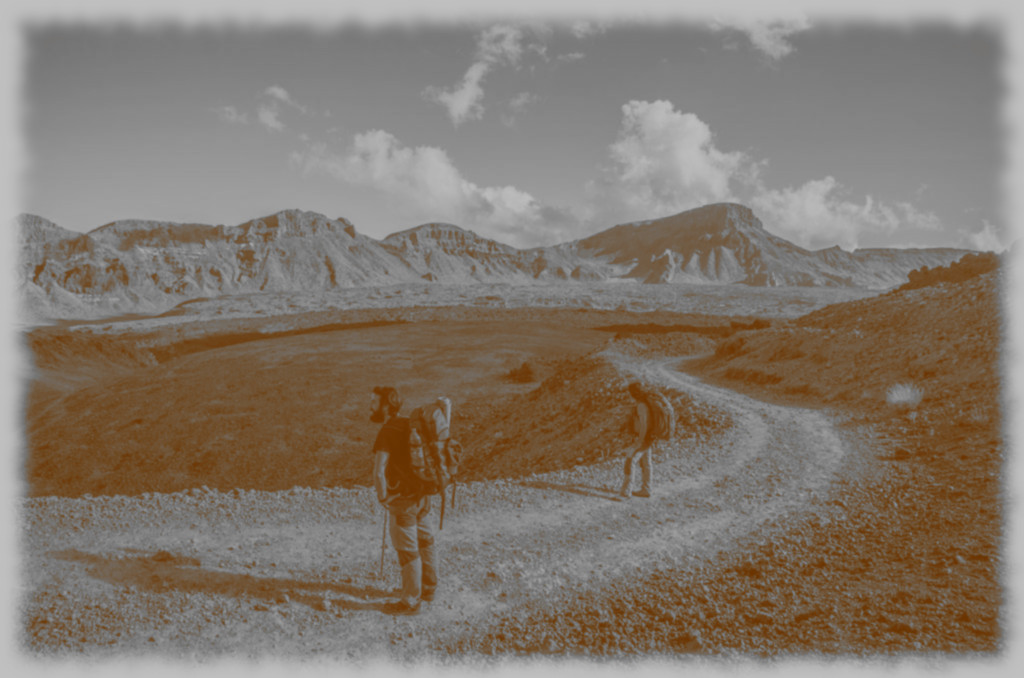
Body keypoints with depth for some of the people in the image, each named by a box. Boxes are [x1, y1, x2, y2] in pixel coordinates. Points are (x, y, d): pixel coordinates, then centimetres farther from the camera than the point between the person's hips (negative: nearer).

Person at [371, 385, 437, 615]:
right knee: (424, 542, 22)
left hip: (402, 500, -8)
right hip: (422, 493, 8)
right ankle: (429, 588, 39)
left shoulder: (387, 433, -21)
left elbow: (379, 473, -32)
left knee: (408, 550, 4)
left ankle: (410, 602, 16)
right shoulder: (410, 424, 4)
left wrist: (382, 497, -12)